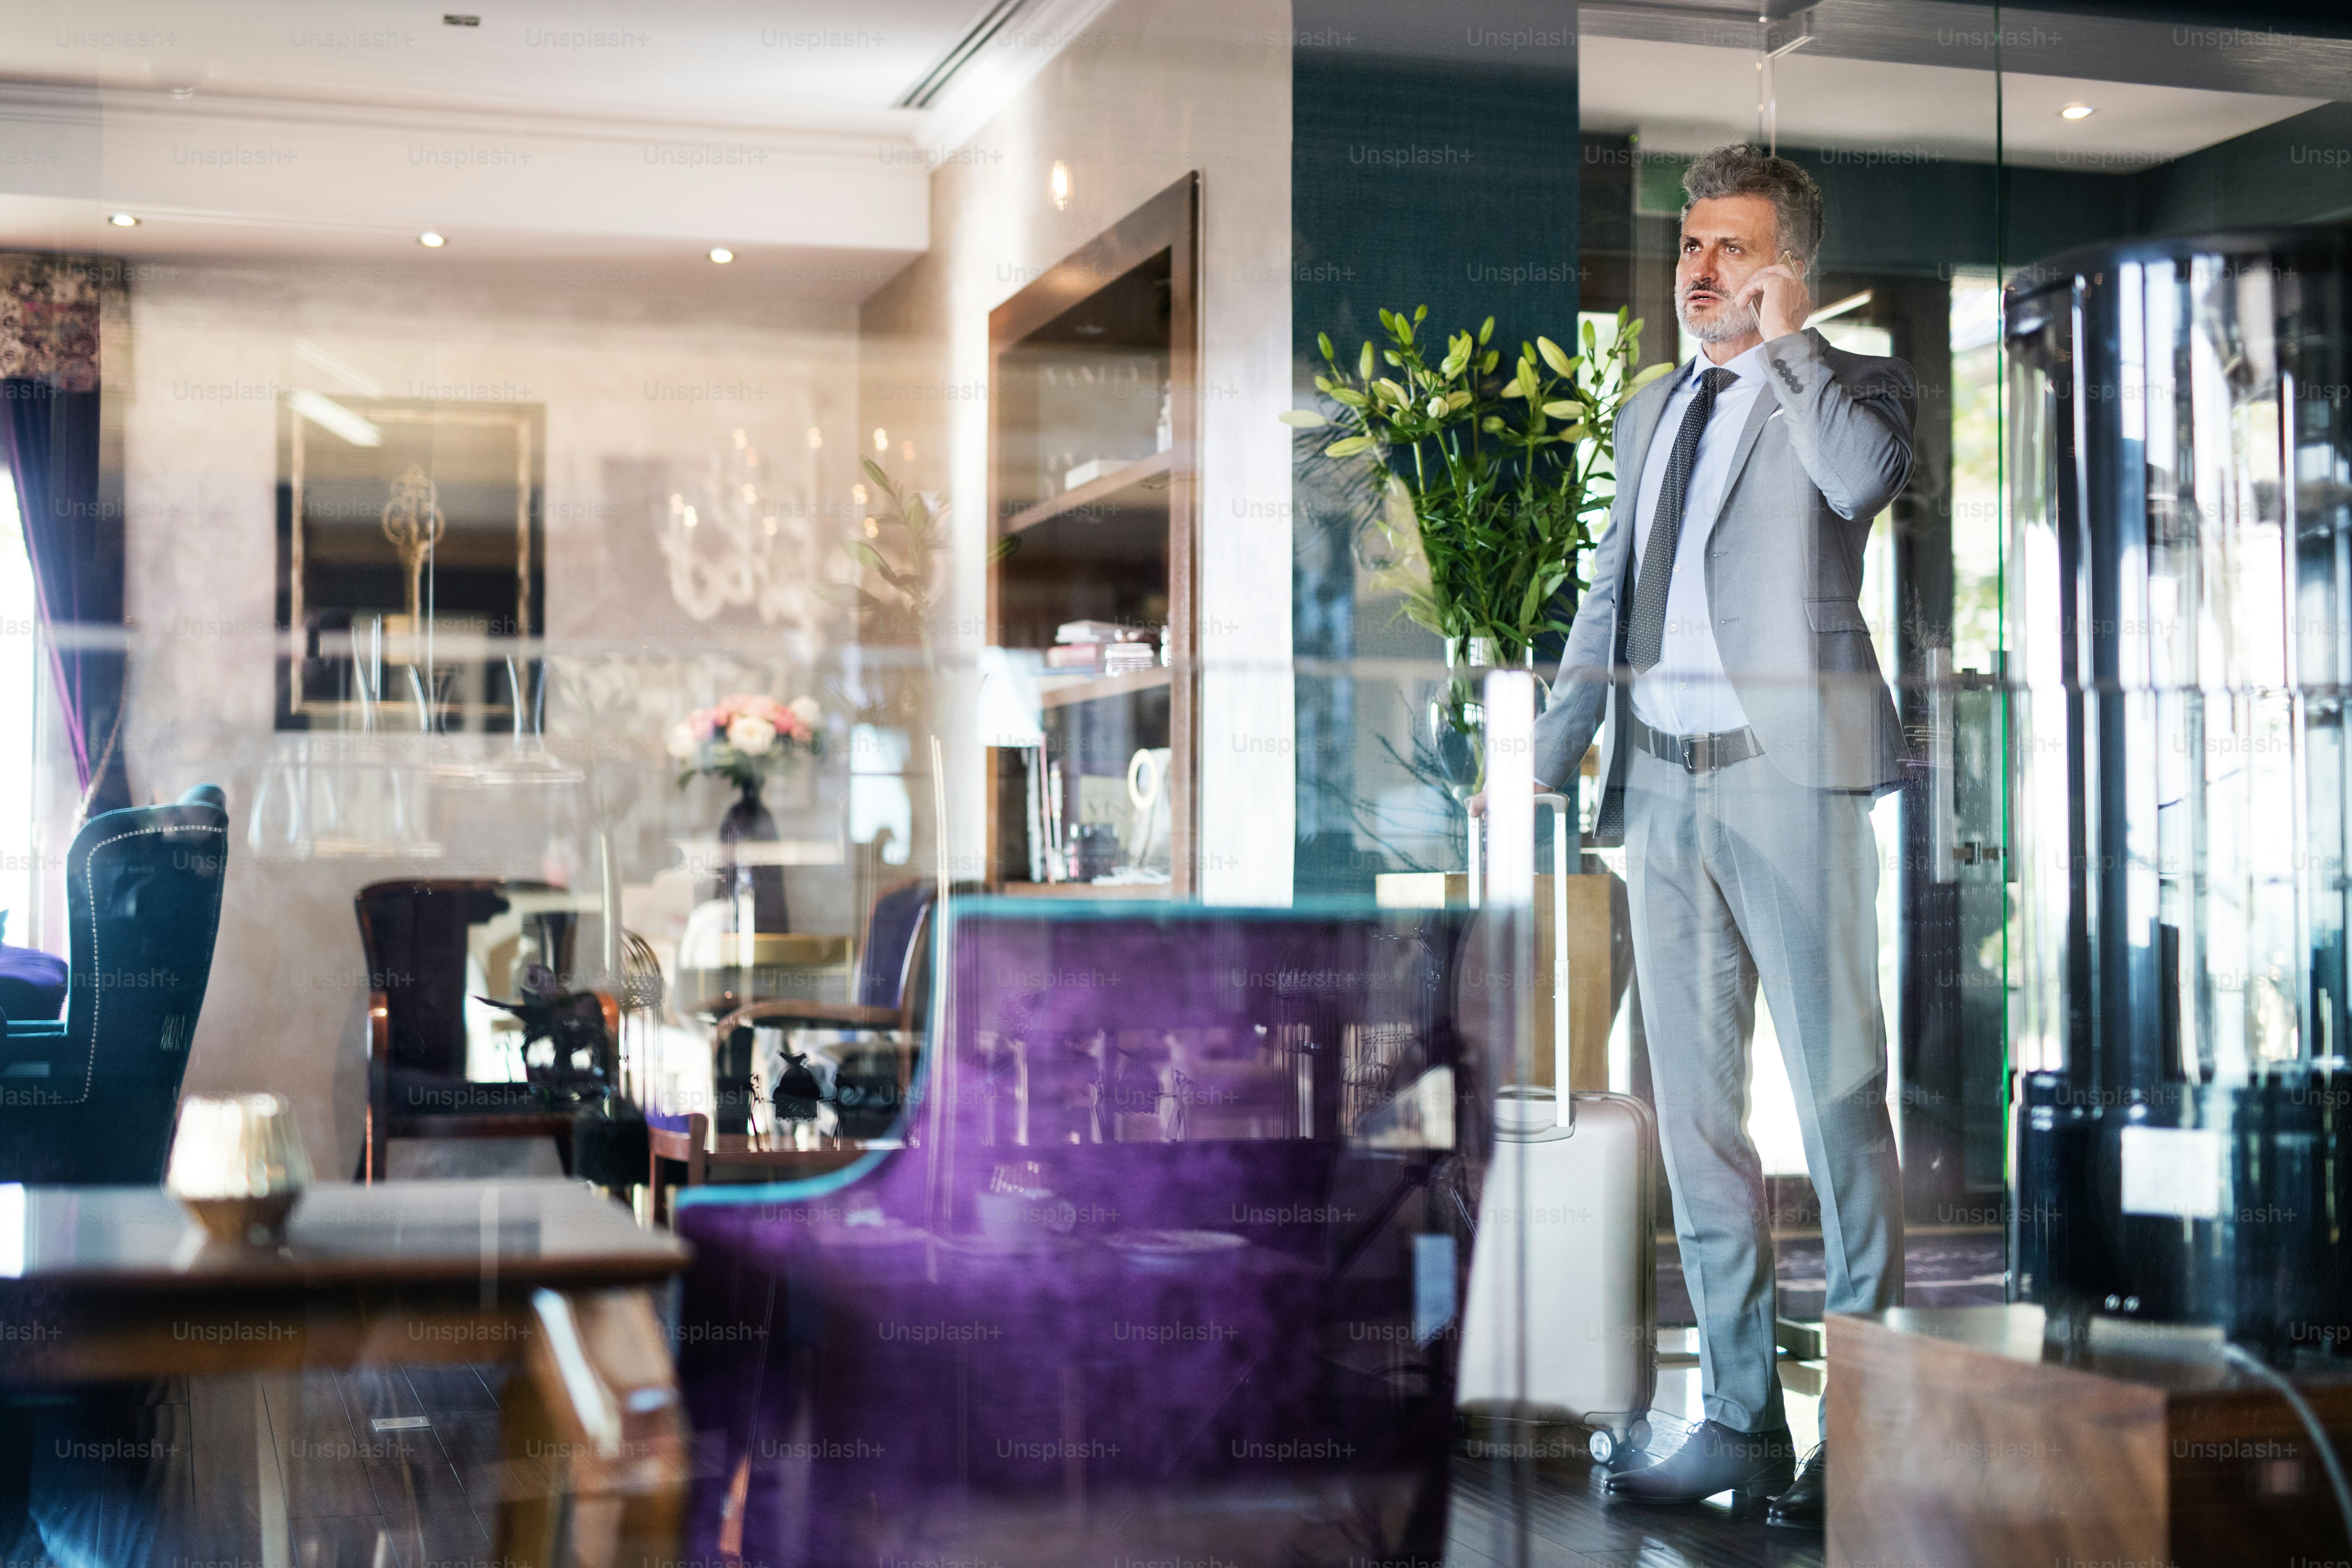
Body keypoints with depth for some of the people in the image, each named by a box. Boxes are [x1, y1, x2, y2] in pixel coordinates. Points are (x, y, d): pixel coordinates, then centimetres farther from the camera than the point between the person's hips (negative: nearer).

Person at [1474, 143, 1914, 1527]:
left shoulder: (1852, 386, 3)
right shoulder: (1652, 411, 21)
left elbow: (1864, 479, -22)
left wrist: (1788, 337, -12)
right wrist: (1546, 764, 18)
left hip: (1791, 780, -6)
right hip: (1663, 787, 7)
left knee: (1841, 1097, -3)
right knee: (1696, 1108, 8)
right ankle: (1741, 1418, 16)